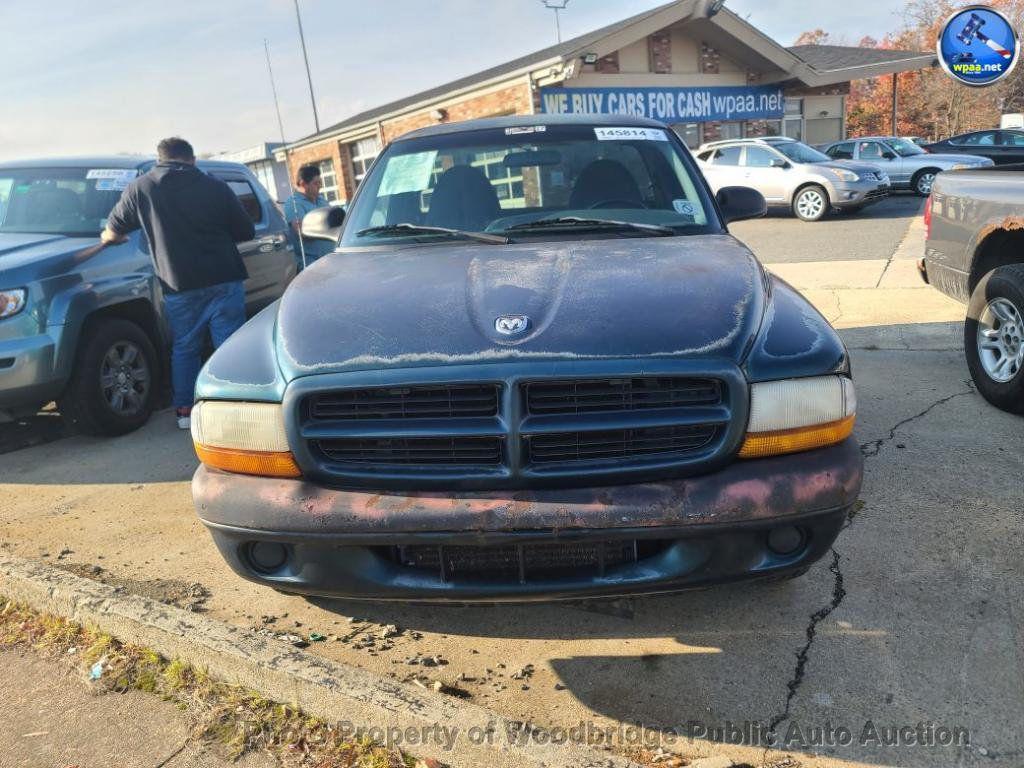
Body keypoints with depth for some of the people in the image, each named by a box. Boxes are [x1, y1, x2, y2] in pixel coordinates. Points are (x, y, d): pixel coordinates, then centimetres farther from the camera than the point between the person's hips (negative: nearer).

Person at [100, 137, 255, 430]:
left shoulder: (140, 188, 4)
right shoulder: (216, 187, 3)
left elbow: (114, 230, 16)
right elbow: (246, 232, 7)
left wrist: (107, 237, 39)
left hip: (180, 287, 1)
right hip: (224, 282, -1)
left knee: (184, 349, 15)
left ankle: (185, 411, 19)